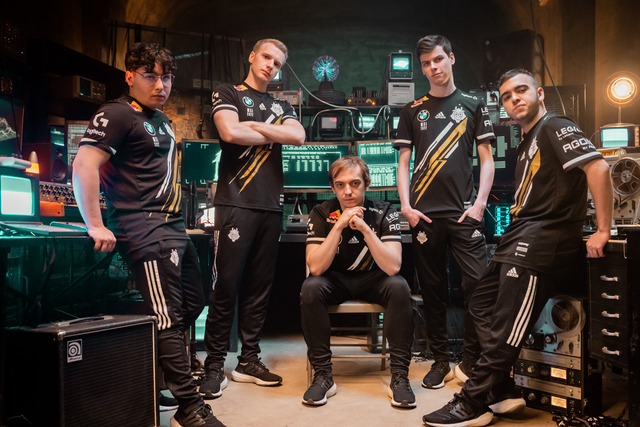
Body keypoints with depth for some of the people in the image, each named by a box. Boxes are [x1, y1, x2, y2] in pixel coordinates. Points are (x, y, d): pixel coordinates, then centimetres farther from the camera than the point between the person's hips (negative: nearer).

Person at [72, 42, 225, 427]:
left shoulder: (162, 119, 20)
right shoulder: (118, 115, -9)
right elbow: (84, 166, -18)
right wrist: (96, 225, -19)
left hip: (174, 226, 10)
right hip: (145, 230, -10)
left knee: (193, 304, 17)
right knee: (170, 319, -10)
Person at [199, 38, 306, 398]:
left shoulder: (281, 107, 22)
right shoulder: (228, 94, 9)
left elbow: (299, 136, 2)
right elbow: (230, 132, -11)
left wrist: (253, 126, -3)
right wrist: (273, 135, 1)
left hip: (271, 205, 5)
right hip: (236, 202, -5)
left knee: (260, 285, 6)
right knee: (227, 283, -6)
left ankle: (249, 360, 15)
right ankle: (215, 365, 2)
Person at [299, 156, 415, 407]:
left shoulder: (384, 213, -14)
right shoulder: (321, 215, -13)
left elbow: (392, 267, -25)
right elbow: (315, 268, -24)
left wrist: (364, 228, -34)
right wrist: (339, 226, -32)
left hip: (373, 279, 0)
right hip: (335, 280, 0)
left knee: (399, 287, -31)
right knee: (310, 288, -31)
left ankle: (399, 376, -20)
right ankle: (322, 375, -18)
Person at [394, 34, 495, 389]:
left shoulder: (473, 106, 12)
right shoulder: (413, 111, 14)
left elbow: (486, 160, 8)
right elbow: (403, 162, 11)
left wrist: (480, 203, -5)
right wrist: (405, 205, -2)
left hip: (464, 212, -1)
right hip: (424, 213, 1)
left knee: (478, 285, -9)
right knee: (432, 290, 6)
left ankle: (471, 363, 7)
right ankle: (441, 362, 17)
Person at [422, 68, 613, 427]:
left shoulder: (555, 127, -4)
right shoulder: (529, 141, 25)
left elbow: (598, 167, -19)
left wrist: (603, 230, -20)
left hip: (542, 240, -11)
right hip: (522, 239, 11)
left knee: (506, 327, -10)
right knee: (483, 303, 10)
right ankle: (503, 394, 12)